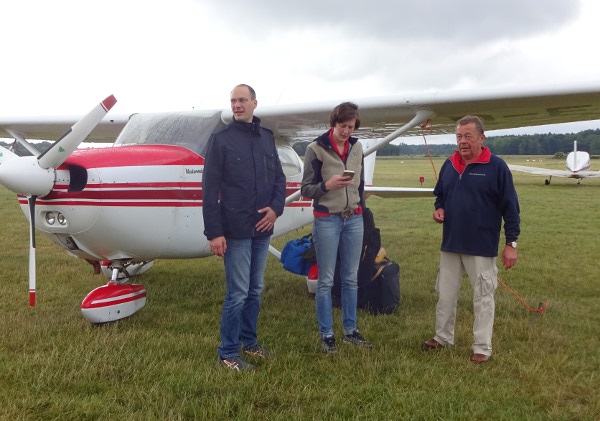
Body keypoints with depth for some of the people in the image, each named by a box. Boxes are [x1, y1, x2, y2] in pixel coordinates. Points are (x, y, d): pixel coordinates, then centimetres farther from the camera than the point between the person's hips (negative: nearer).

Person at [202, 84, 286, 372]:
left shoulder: (267, 137, 9)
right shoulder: (221, 138, -6)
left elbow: (279, 177, 12)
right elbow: (210, 189, -9)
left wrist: (276, 207, -7)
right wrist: (214, 232, -14)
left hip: (262, 229, 6)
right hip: (236, 230, -5)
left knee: (256, 290, 15)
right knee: (238, 293, -2)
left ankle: (248, 340, 31)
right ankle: (228, 353, 12)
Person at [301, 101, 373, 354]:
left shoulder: (356, 147, 7)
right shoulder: (316, 148, -8)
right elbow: (306, 189, -7)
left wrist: (361, 212, 16)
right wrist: (328, 185, -24)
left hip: (354, 219, 5)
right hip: (327, 220, -5)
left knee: (351, 278, 12)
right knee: (326, 280, 2)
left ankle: (350, 330, 23)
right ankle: (326, 335, 12)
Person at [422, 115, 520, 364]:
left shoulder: (496, 167, -10)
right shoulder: (449, 165, 6)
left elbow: (510, 207, -8)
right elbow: (440, 194, 20)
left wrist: (511, 243, -11)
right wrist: (439, 209, -3)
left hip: (482, 247, -5)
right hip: (451, 244, 5)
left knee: (483, 297, 6)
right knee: (445, 294, 14)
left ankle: (482, 347, 17)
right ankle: (443, 338, 31)